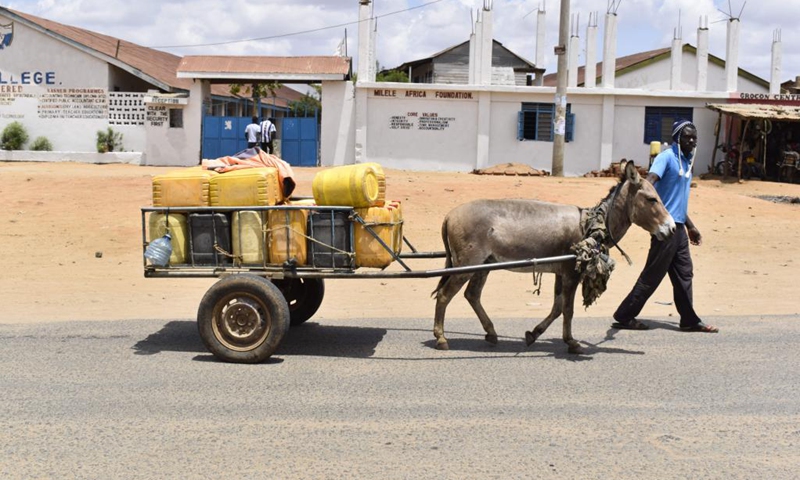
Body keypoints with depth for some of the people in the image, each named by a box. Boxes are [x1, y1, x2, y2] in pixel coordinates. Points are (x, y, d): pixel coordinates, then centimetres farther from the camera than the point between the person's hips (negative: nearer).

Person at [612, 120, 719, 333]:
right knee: (652, 275, -5)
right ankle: (624, 316, 3)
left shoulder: (687, 161, 18)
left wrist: (690, 227, 32)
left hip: (679, 227, 9)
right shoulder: (666, 157, -9)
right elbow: (649, 181, -27)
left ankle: (689, 321, 19)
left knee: (684, 274, 11)